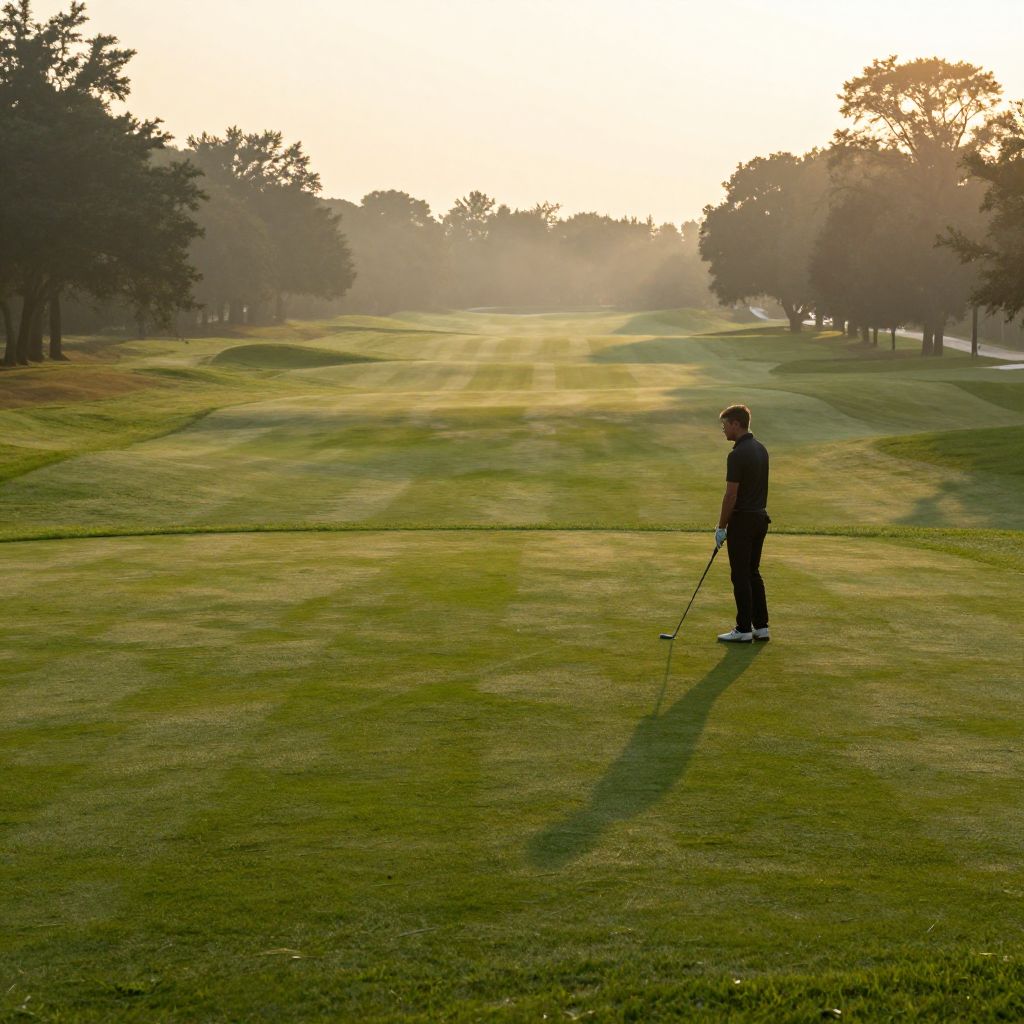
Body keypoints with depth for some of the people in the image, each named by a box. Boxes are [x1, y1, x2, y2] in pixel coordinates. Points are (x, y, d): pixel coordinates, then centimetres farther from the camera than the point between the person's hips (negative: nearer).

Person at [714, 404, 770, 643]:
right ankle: (761, 626, 14)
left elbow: (731, 495, -18)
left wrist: (721, 527, -11)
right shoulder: (761, 449, 9)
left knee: (741, 576, -2)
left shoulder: (737, 455, -19)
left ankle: (744, 629, 2)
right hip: (760, 517, 9)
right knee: (753, 573, 14)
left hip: (742, 520, -9)